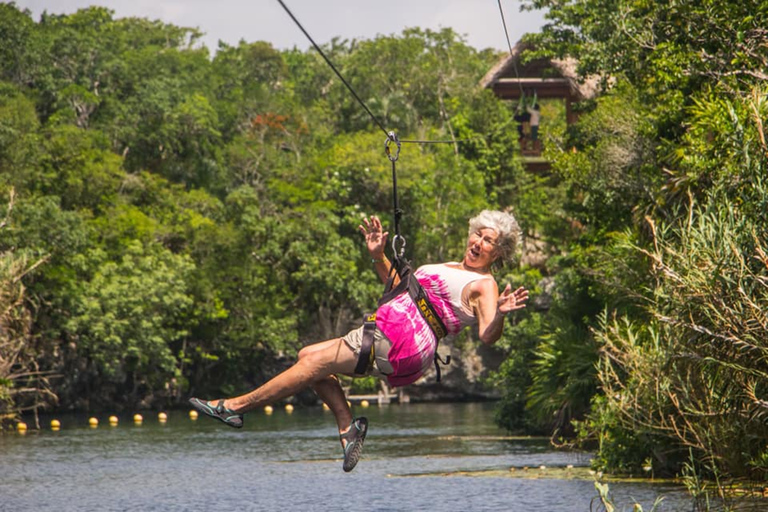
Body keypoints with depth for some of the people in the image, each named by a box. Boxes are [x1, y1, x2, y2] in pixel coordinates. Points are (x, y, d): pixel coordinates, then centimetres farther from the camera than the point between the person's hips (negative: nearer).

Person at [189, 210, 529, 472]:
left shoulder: (484, 285, -2)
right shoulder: (450, 268, 26)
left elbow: (487, 336, -18)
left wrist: (500, 314, -38)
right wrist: (378, 255, 22)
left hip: (407, 340, -10)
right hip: (389, 332, 10)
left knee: (316, 362, -11)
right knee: (309, 356, 6)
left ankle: (236, 406, -7)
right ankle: (347, 425, -2)